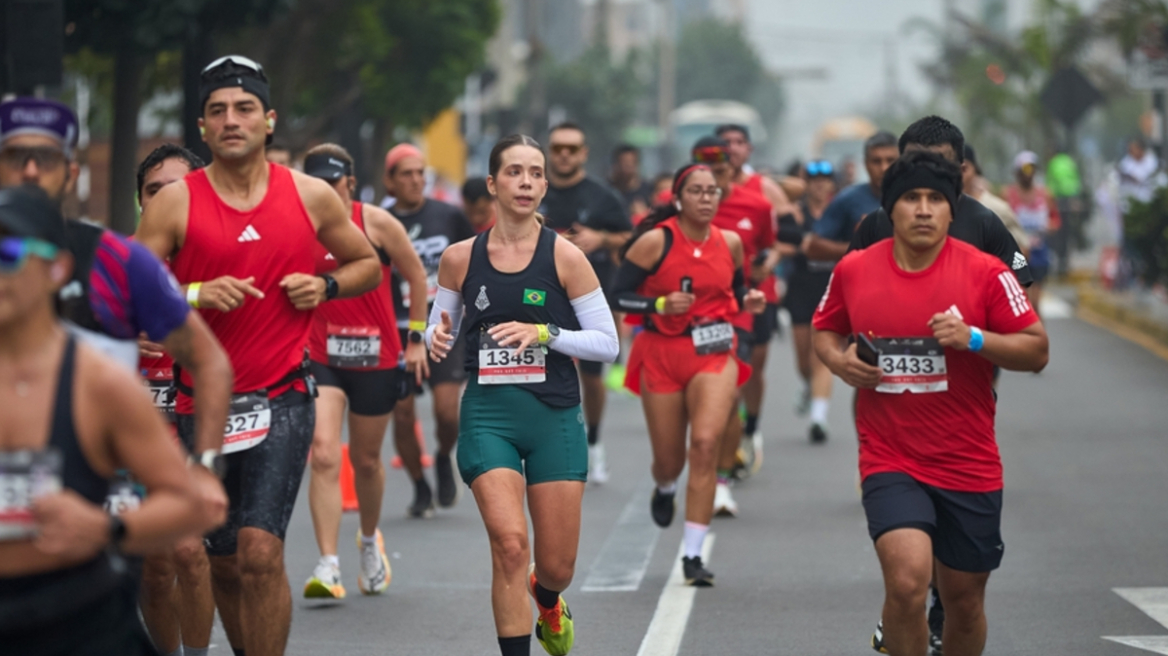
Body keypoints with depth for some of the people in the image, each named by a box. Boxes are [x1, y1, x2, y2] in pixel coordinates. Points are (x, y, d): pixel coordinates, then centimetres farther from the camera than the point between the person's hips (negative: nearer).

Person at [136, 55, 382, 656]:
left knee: (260, 551, -18)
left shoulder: (311, 197, 3)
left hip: (281, 400, -1)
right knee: (223, 562, 12)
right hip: (202, 401, 2)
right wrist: (195, 295, -18)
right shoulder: (176, 202, -2)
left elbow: (369, 264, 18)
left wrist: (325, 286, -2)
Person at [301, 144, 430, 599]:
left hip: (376, 358, 0)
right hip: (320, 358, 0)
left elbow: (416, 275, 5)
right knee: (324, 455, -18)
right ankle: (328, 566, -20)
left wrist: (416, 338, 5)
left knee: (366, 460, 15)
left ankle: (370, 540, 43)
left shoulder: (377, 224, -6)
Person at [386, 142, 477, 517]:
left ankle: (445, 459, 19)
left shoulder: (448, 216, 2)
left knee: (447, 410, -14)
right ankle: (420, 490, 20)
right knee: (402, 414, 0)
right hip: (400, 331, 1)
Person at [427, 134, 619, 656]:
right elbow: (441, 331, 15)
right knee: (509, 544, -18)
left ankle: (547, 600, 44)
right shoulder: (460, 258, 3)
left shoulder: (565, 257, -3)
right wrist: (438, 339, -9)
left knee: (557, 565, 6)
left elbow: (607, 343, -1)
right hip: (487, 415, 0)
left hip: (555, 416, 0)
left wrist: (544, 332, -15)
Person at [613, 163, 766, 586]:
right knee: (669, 459, 8)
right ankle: (664, 489, 51)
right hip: (661, 356, -1)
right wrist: (660, 305, -22)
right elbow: (617, 296, -8)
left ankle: (693, 555, -15)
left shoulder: (730, 243, 3)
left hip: (715, 354, 1)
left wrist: (749, 302, -1)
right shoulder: (655, 241, -9)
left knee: (706, 442, -19)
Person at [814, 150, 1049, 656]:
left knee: (964, 598, 11)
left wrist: (975, 339, -21)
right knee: (907, 579, -23)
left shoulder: (985, 273, -6)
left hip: (969, 467, 1)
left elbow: (1037, 351, -4)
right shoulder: (853, 271, -1)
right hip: (889, 461, -1)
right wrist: (837, 359, -6)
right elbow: (825, 329, 17)